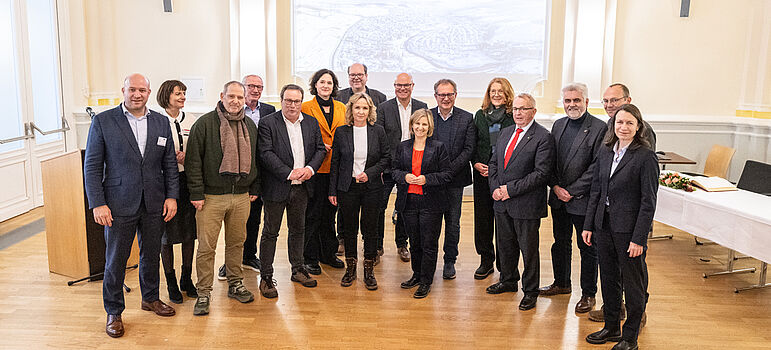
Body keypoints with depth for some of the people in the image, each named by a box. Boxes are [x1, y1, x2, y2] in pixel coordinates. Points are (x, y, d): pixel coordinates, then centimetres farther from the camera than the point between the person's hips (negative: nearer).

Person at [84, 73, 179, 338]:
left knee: (151, 255, 16)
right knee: (115, 260, 6)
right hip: (119, 204, -3)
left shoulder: (161, 122, 6)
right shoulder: (103, 121, -4)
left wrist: (172, 196, 1)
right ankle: (114, 312, 22)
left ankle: (150, 298, 36)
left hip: (154, 204, 3)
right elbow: (92, 166, -5)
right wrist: (97, 204, -12)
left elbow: (170, 163, 9)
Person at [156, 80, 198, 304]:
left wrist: (186, 159, -6)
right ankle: (171, 283, 18)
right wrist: (174, 159, -17)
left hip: (188, 181, 4)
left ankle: (186, 279, 25)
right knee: (167, 234, 4)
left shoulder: (190, 122, 8)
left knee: (189, 231, 10)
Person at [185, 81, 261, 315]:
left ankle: (235, 284, 27)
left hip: (241, 197, 4)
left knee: (237, 243, 13)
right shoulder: (204, 124, -4)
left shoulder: (250, 126, 11)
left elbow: (255, 159, 19)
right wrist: (197, 193, -10)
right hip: (211, 197, -4)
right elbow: (194, 161, -6)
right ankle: (204, 293, 10)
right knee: (206, 246, -2)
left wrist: (254, 189, 14)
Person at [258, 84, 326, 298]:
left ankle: (298, 269, 31)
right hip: (276, 187, -4)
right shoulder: (268, 123, -7)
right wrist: (289, 173, -20)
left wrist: (310, 168, -10)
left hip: (301, 187, 5)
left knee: (298, 229, 17)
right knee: (270, 232, 4)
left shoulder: (311, 123, 8)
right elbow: (266, 153, -15)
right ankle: (266, 277, 13)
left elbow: (320, 149, 9)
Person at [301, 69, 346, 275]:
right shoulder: (306, 107, -1)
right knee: (312, 214, 1)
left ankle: (328, 254, 25)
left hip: (336, 168, 4)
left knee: (330, 212, 13)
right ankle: (310, 258, 12)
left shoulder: (341, 108, 12)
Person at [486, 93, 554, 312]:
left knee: (528, 249, 6)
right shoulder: (506, 132, 11)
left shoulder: (543, 137, -12)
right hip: (502, 202, 7)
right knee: (504, 245, 19)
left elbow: (541, 173, -18)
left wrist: (511, 189, -18)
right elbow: (494, 162, 14)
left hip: (526, 204, -7)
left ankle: (530, 291, 22)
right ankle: (508, 280, 39)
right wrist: (495, 188, -2)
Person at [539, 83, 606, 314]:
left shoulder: (599, 128, -11)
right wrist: (556, 187, -5)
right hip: (558, 198, 6)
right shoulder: (558, 125, 9)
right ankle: (561, 283, 37)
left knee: (587, 248, 6)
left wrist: (572, 191, -15)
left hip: (583, 199, -6)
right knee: (561, 242, 19)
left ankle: (588, 294, 20)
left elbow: (597, 167, -15)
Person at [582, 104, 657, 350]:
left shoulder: (646, 156, -12)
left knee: (633, 284, 7)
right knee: (608, 278, 16)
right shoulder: (605, 152, 6)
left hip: (629, 228, -6)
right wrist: (589, 225, 7)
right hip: (604, 225, 6)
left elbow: (648, 202, -13)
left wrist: (639, 238, -16)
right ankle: (611, 327, 33)